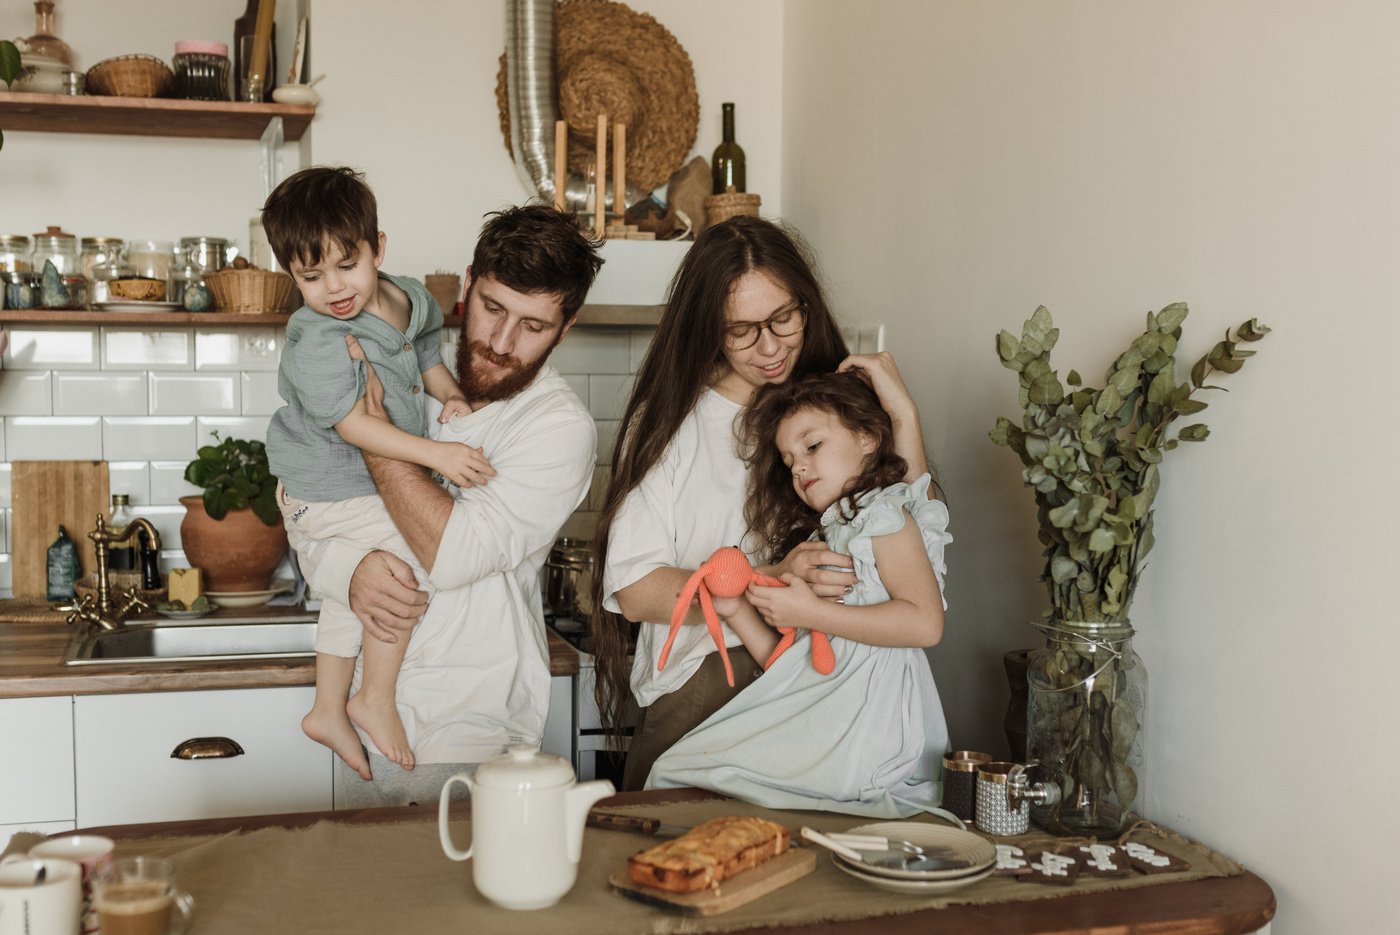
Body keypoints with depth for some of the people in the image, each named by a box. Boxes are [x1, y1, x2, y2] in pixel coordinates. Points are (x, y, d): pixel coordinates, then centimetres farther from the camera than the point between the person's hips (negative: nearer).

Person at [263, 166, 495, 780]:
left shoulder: (410, 300, -3)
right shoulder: (317, 342, -27)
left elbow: (428, 357, 17)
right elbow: (353, 425, -30)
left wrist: (451, 395, -1)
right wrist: (436, 453, -36)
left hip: (375, 477, 9)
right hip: (327, 490, -9)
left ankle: (329, 709, 40)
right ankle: (376, 701, -1)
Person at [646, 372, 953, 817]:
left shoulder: (886, 516, 0)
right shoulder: (818, 538, 25)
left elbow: (926, 622, -18)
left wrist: (811, 613, -16)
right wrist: (738, 610, 2)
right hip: (817, 718, 8)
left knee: (680, 771, -16)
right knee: (673, 765, -6)